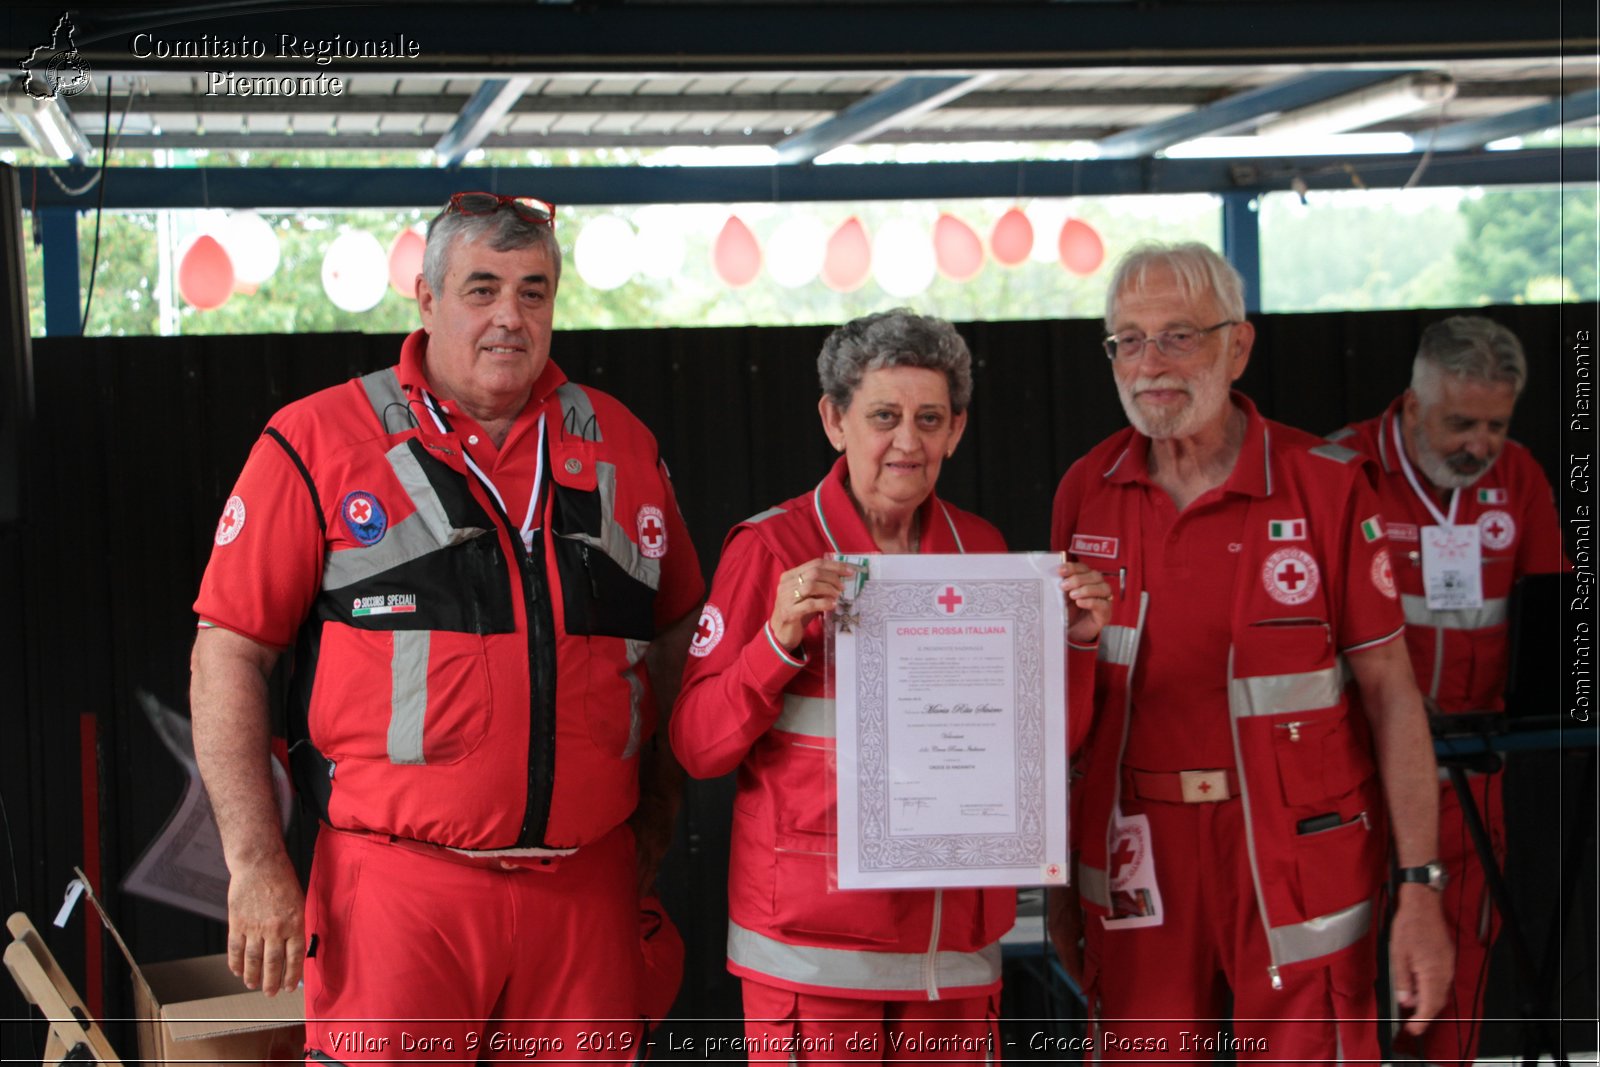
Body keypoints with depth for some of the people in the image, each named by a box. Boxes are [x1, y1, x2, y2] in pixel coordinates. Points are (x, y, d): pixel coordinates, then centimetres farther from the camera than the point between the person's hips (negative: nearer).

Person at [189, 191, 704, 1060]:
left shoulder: (621, 445, 11)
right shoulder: (316, 442, 0)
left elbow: (678, 634, 21)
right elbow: (228, 654, -1)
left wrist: (660, 808, 14)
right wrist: (255, 860, -7)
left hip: (588, 884, 4)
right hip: (397, 884, -3)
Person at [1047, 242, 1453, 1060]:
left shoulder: (1324, 484, -6)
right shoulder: (1085, 492, 4)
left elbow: (1390, 690, -4)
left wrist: (1420, 892, -8)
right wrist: (1060, 879, 8)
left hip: (1296, 857, -3)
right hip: (1137, 862, 3)